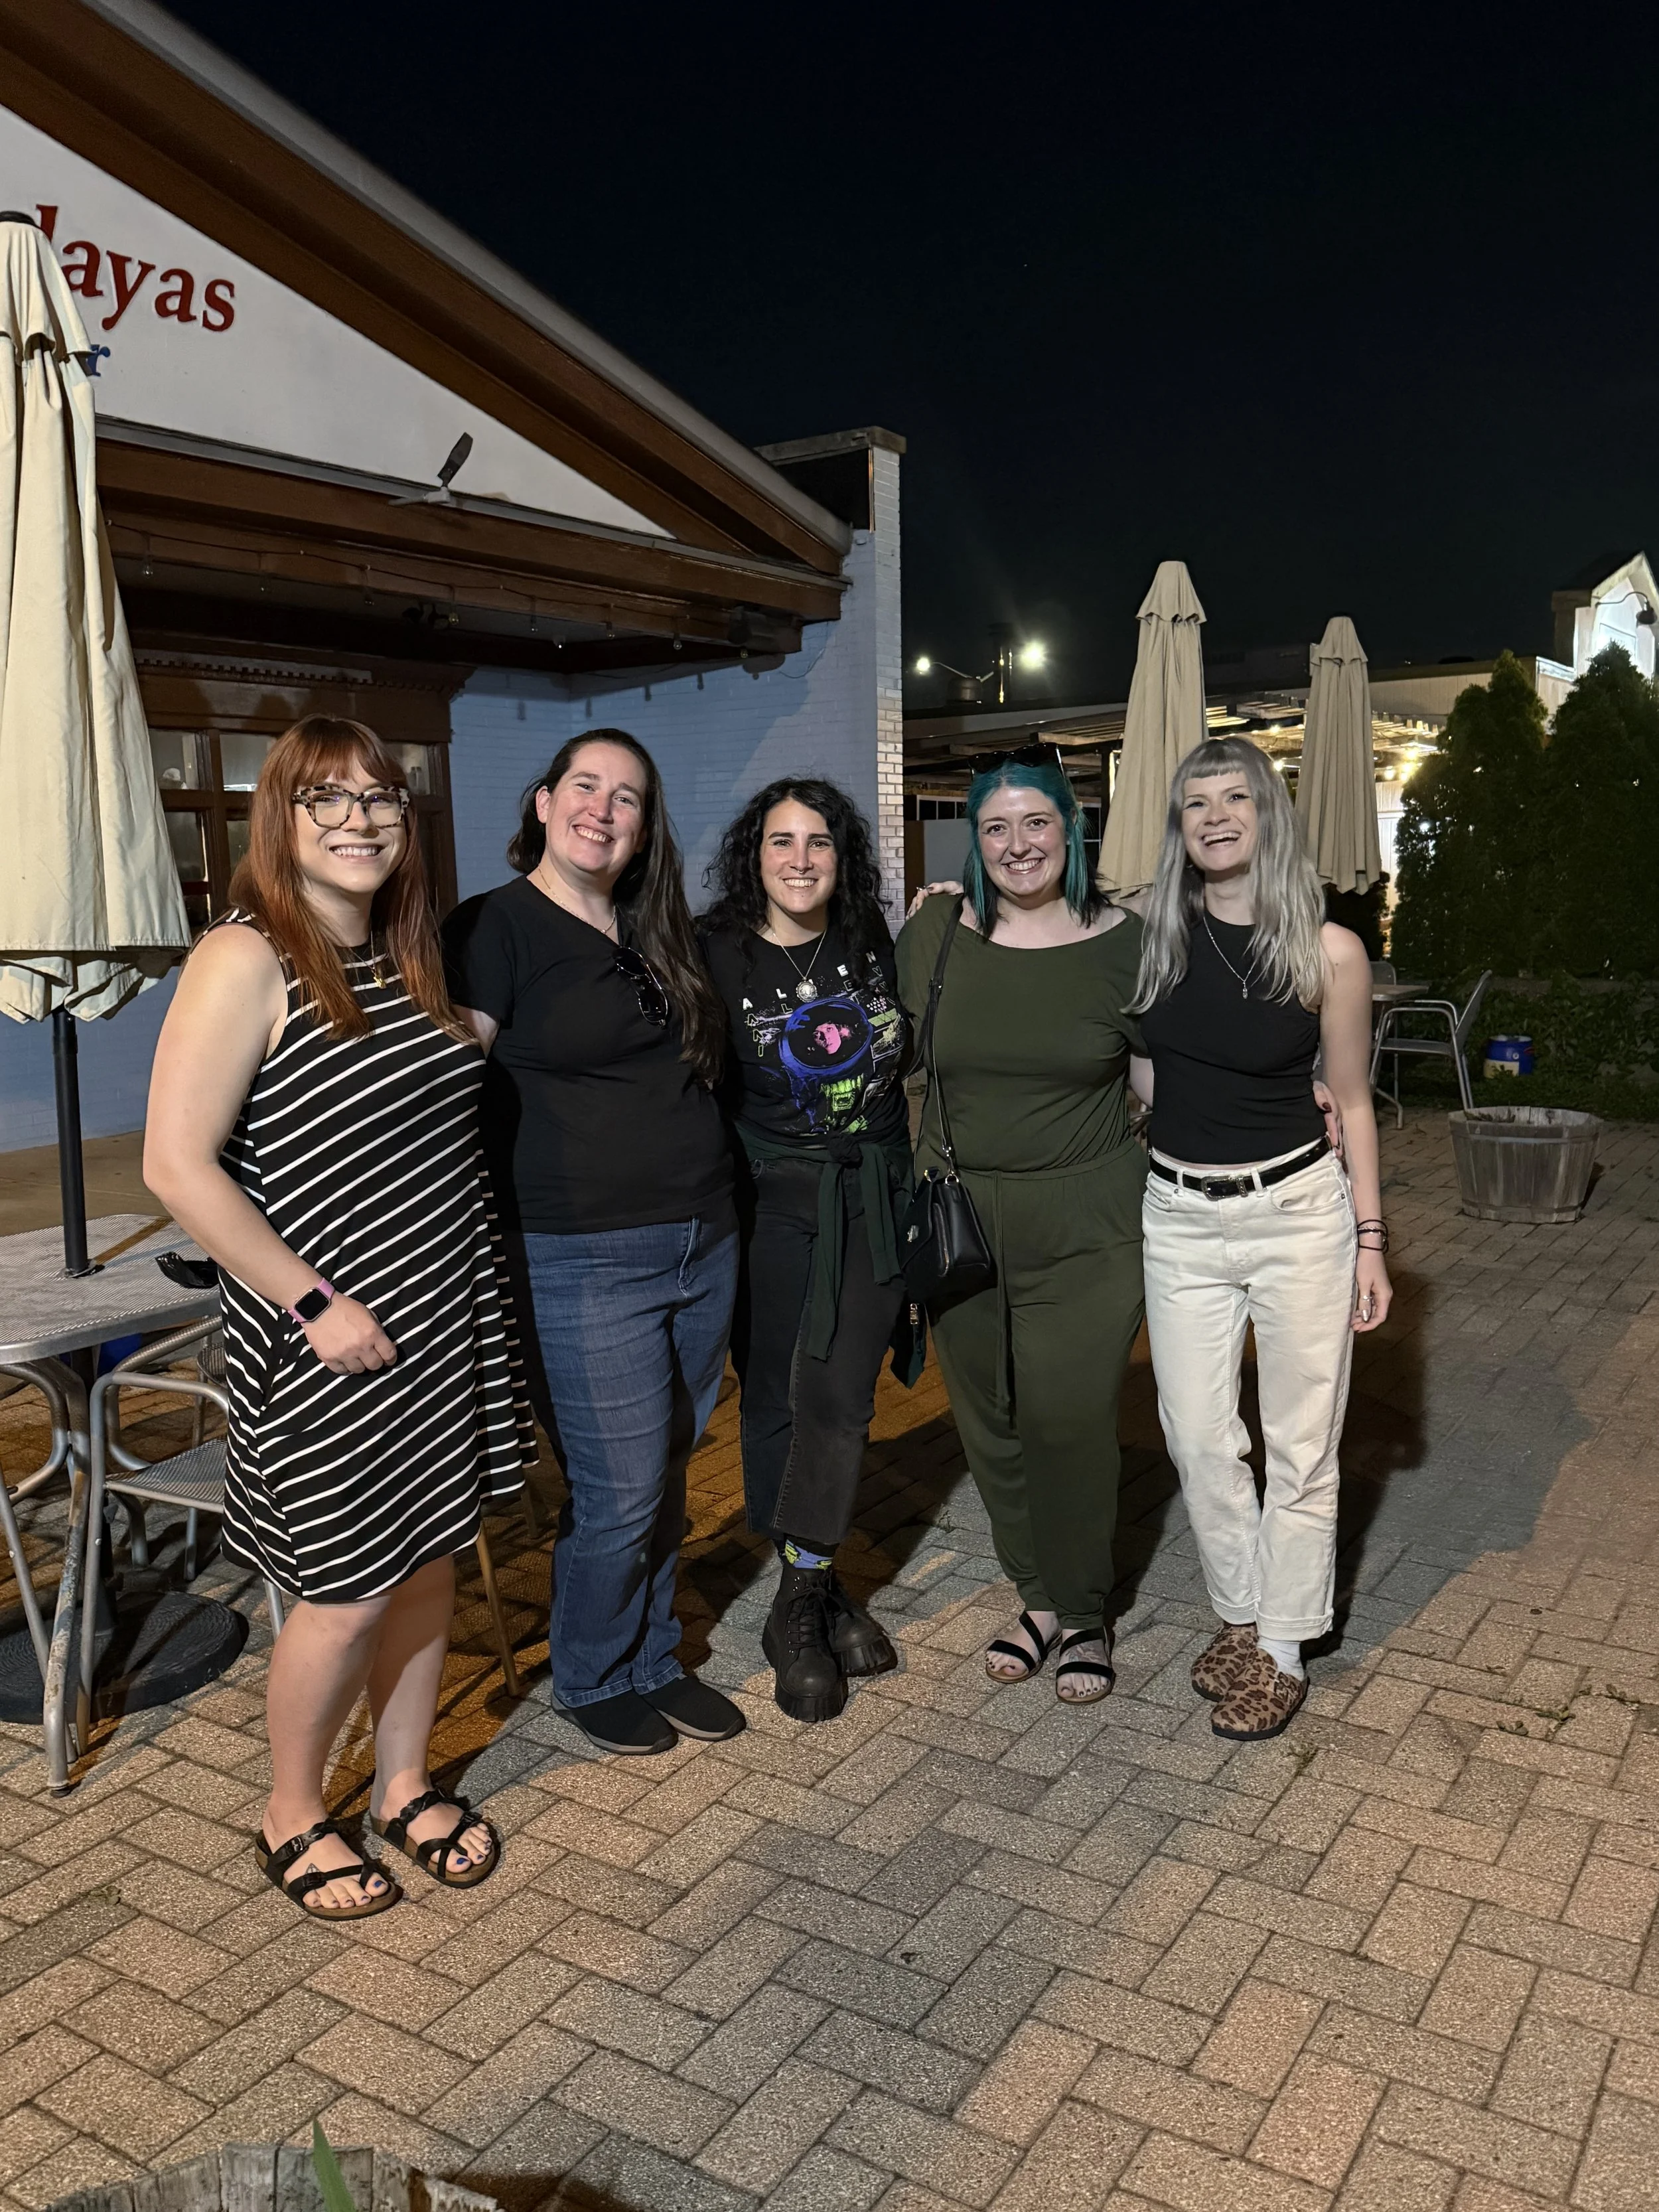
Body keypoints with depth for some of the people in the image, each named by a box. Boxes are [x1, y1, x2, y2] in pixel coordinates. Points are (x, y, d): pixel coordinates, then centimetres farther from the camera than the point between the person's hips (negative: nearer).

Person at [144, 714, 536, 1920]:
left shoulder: (408, 954, 9)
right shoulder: (246, 961, -14)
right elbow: (178, 1164, -19)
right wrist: (313, 1300, -18)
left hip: (450, 1312, 7)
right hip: (336, 1334, -7)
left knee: (431, 1553, 16)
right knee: (349, 1587, 5)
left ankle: (406, 1783, 37)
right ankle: (293, 1814, 30)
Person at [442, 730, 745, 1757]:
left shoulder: (660, 937, 14)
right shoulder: (496, 928, -7)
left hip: (704, 1245, 7)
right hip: (586, 1263, -7)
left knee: (667, 1474, 16)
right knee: (619, 1492, 0)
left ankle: (655, 1659, 35)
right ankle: (595, 1679, 26)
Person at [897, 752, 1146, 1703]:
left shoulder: (1122, 942, -4)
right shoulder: (934, 935, 2)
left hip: (1086, 1227, -3)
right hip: (959, 1221, 3)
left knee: (1070, 1420, 2)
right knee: (991, 1423, 12)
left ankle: (1085, 1615, 25)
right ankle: (1040, 1599, 32)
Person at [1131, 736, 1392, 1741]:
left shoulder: (1329, 952, -8)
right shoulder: (1149, 936, -2)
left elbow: (1352, 1102, 0)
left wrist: (1370, 1241, -1)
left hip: (1298, 1214, -2)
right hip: (1180, 1218, 3)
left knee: (1300, 1443, 8)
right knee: (1199, 1437, 10)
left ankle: (1284, 1649, 25)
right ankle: (1240, 1615, 32)